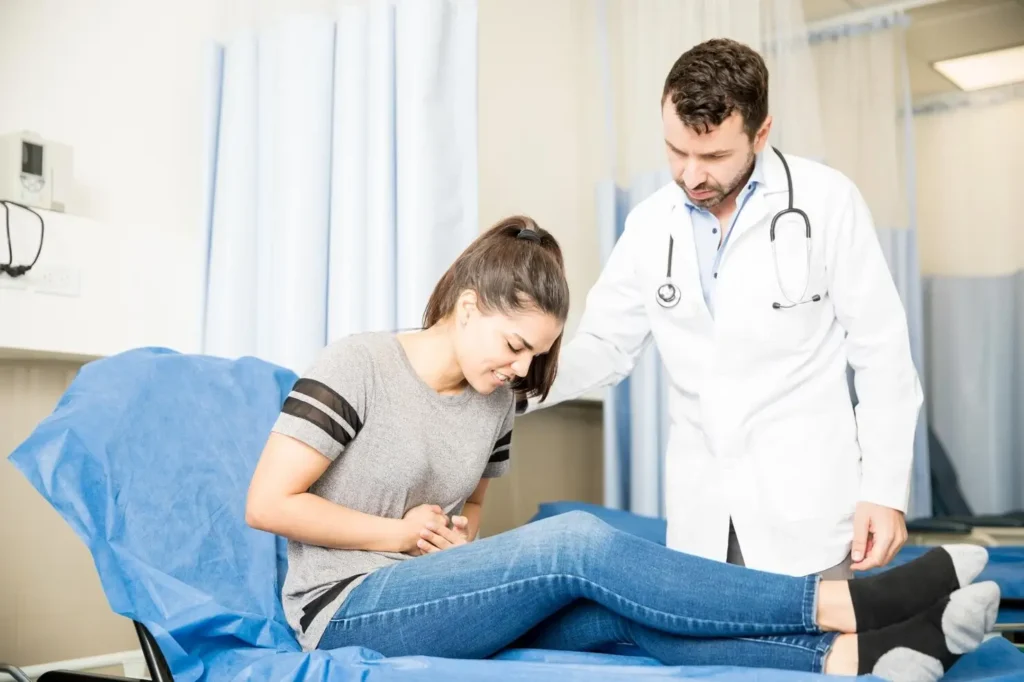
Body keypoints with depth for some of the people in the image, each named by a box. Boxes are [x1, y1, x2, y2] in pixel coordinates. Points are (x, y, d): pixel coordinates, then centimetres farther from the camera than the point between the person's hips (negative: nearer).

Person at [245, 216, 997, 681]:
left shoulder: (496, 402, 7)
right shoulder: (358, 366, -11)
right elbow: (266, 504, -14)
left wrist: (457, 534, -3)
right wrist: (401, 535, -11)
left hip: (439, 602, 7)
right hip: (347, 611, -6)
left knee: (619, 609, -24)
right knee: (579, 543, -27)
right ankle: (848, 603, -26)